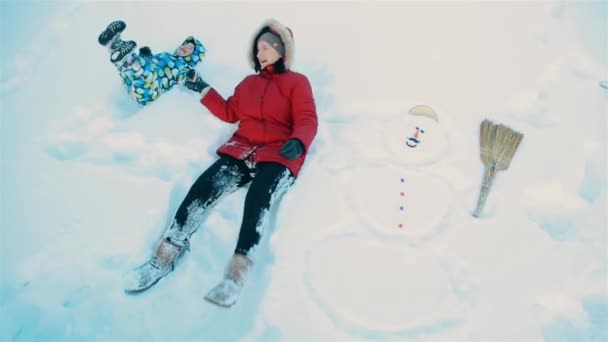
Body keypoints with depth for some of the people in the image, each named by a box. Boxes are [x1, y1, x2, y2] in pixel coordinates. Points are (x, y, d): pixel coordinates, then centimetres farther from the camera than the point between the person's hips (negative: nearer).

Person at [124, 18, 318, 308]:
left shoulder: (297, 82, 10)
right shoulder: (249, 82, 26)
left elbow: (307, 121, -2)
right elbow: (229, 113, 24)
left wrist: (298, 142, -23)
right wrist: (203, 90, 20)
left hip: (278, 157, -4)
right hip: (242, 151, 5)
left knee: (257, 198, -35)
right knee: (203, 187, -22)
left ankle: (236, 274, -47)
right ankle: (164, 257, -26)